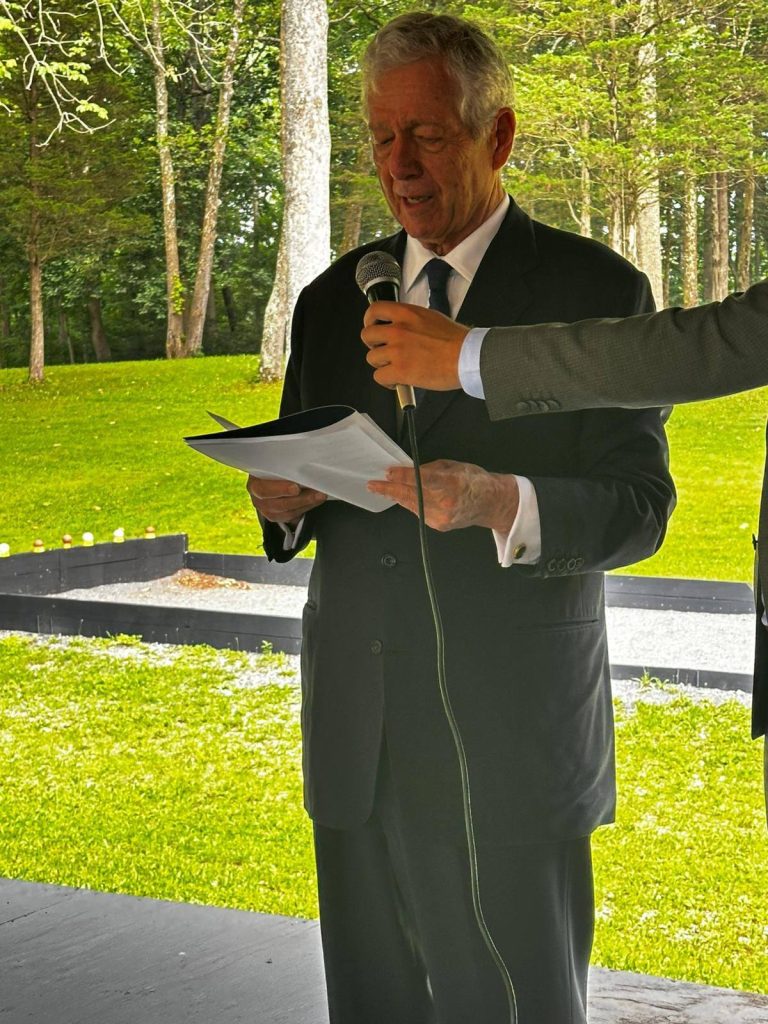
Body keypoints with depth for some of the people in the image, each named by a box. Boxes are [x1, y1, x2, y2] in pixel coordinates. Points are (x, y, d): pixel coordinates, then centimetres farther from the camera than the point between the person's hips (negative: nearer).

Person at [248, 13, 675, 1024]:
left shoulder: (598, 291, -3)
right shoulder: (333, 299, 12)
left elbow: (640, 504, -8)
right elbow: (309, 489, 16)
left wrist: (503, 504, -26)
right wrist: (284, 499, -9)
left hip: (513, 739, -4)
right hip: (358, 737, 5)